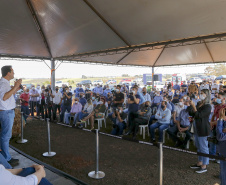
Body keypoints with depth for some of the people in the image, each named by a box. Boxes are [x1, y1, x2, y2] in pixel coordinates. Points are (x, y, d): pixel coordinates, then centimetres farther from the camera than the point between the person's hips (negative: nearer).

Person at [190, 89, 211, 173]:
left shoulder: (207, 106, -18)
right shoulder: (199, 104, 8)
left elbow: (199, 115, -26)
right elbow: (194, 114, 18)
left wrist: (193, 106, -26)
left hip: (203, 130, -9)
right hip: (197, 128, 9)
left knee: (204, 147, 2)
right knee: (199, 147, 19)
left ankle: (204, 166, 14)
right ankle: (199, 163, 33)